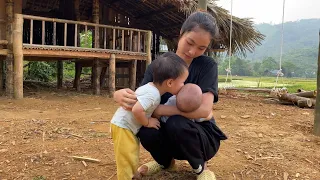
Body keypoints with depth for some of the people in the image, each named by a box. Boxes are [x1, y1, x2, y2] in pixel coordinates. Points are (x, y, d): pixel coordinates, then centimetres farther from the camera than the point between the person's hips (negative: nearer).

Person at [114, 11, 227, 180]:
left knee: (176, 123, -34)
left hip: (202, 135, -2)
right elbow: (140, 100, -12)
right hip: (169, 136, 3)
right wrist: (121, 95, -36)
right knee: (146, 130, -29)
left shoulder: (207, 66, -15)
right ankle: (165, 161, 8)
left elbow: (204, 109, -29)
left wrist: (156, 109, -35)